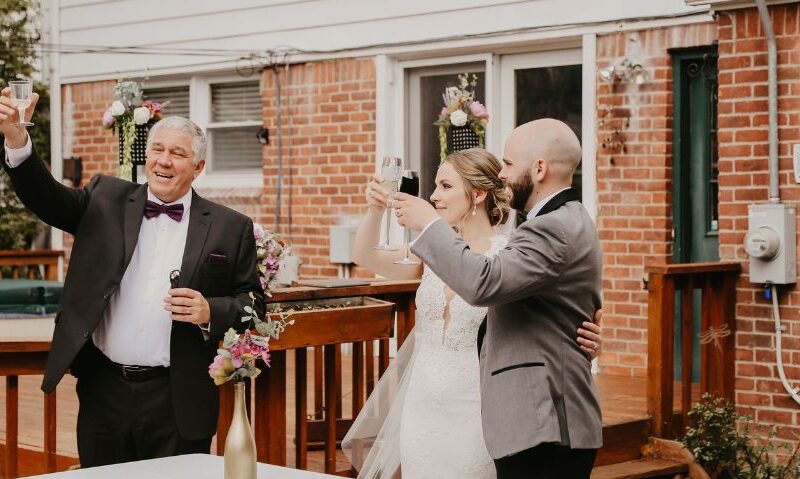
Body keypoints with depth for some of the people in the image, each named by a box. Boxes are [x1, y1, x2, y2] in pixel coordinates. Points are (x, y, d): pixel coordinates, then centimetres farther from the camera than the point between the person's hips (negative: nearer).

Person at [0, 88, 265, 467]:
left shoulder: (230, 228, 2)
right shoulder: (106, 200, 8)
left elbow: (253, 303, 3)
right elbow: (47, 198, -6)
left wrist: (210, 312, -17)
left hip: (176, 401, -2)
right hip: (103, 390, 2)